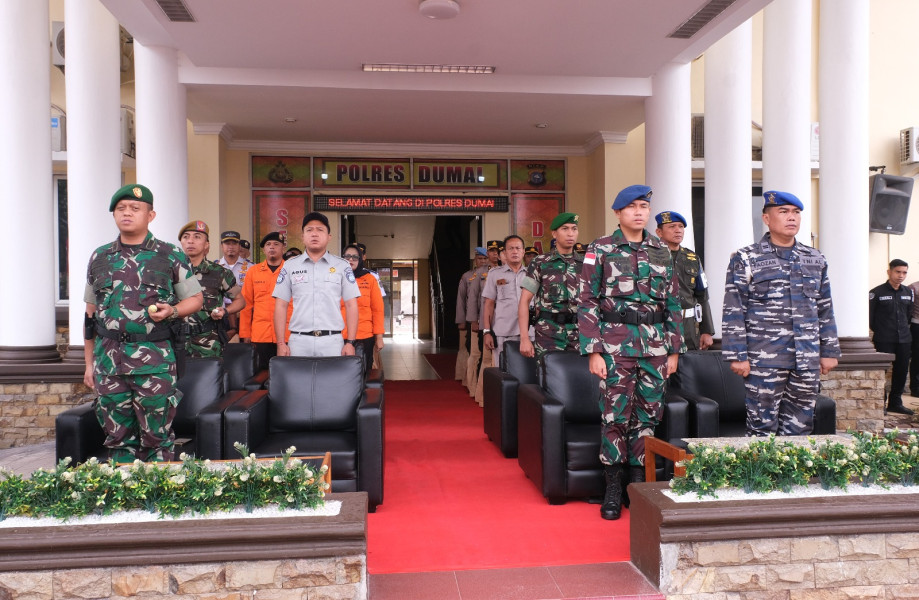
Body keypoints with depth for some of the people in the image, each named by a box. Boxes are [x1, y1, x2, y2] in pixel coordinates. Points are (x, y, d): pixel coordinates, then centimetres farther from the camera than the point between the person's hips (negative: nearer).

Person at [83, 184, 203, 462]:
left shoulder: (171, 257, 3)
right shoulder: (100, 258, 12)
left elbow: (195, 298, 9)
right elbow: (90, 313, 16)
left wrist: (172, 311, -13)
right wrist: (89, 363, 14)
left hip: (154, 359, -3)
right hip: (108, 359, 3)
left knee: (157, 437, 0)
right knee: (118, 437, 9)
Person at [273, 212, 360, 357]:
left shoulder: (342, 266, 7)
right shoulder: (290, 266, 9)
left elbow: (351, 305, 5)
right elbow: (281, 306, 8)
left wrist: (350, 342, -3)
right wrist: (281, 343, 0)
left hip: (332, 341, 0)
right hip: (299, 341, 1)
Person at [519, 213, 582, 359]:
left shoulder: (584, 266, 12)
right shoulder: (540, 263, 3)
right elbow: (524, 301, -1)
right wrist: (524, 338, -9)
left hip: (578, 335, 3)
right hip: (548, 334, -3)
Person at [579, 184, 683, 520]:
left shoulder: (661, 252, 11)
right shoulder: (600, 250, 0)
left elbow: (673, 304, 13)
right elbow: (587, 303, -4)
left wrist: (674, 350, 9)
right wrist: (593, 351, -10)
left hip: (655, 347, 4)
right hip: (616, 346, -3)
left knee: (648, 415, 7)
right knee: (616, 416, 0)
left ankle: (639, 481, 21)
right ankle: (613, 488, 12)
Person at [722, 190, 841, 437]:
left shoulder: (816, 260, 13)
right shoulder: (746, 259, -2)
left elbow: (825, 309, 18)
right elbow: (733, 312, -5)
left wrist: (829, 351, 14)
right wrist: (737, 356, -10)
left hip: (807, 362, 5)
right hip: (764, 361, -5)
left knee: (800, 426, 10)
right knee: (762, 427, 0)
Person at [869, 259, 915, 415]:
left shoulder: (909, 292, 10)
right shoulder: (877, 293, -7)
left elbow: (909, 313, 20)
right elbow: (869, 316, -5)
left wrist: (904, 328, 15)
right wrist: (879, 331, 0)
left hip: (904, 339, 5)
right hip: (884, 340, -5)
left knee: (901, 371, 9)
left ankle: (895, 403, 20)